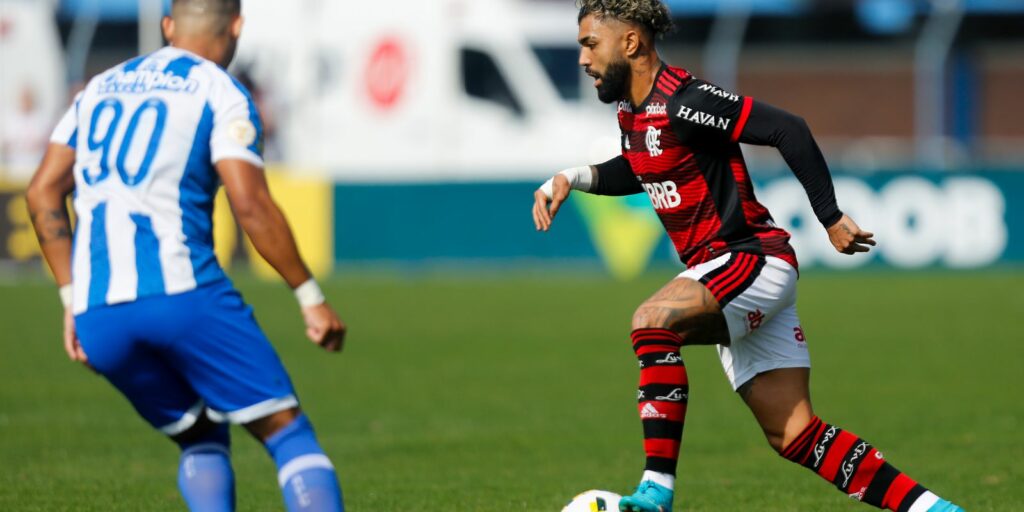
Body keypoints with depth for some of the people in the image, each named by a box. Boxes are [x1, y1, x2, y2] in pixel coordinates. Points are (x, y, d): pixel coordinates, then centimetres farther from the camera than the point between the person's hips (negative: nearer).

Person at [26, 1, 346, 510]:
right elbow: (251, 205, -9)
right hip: (180, 293, -6)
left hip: (97, 316, 6)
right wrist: (310, 296, -3)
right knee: (288, 433, -1)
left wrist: (72, 297, 20)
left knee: (200, 441, 20)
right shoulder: (220, 93, 2)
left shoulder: (101, 88, 22)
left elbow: (44, 192, 18)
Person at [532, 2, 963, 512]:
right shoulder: (633, 113, 11)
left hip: (755, 261, -9)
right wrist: (574, 178, 13)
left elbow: (788, 130, -20)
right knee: (794, 436, 3)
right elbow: (637, 171, 32)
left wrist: (831, 220, -17)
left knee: (652, 322, -31)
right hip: (726, 277, 9)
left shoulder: (683, 102, -17)